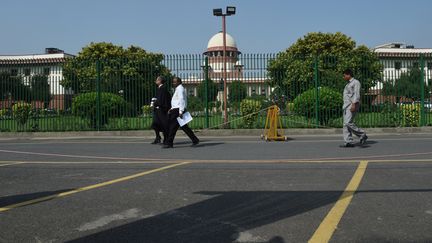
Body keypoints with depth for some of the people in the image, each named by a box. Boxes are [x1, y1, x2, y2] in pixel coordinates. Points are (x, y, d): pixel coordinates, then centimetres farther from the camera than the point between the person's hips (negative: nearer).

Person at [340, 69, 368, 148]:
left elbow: (356, 94, -16)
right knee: (346, 124, 0)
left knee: (348, 123, -18)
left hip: (353, 105, -9)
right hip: (347, 106, 9)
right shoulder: (349, 84, 23)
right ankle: (349, 142, -1)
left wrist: (353, 105, -26)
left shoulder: (356, 82, -5)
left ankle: (362, 135, -4)